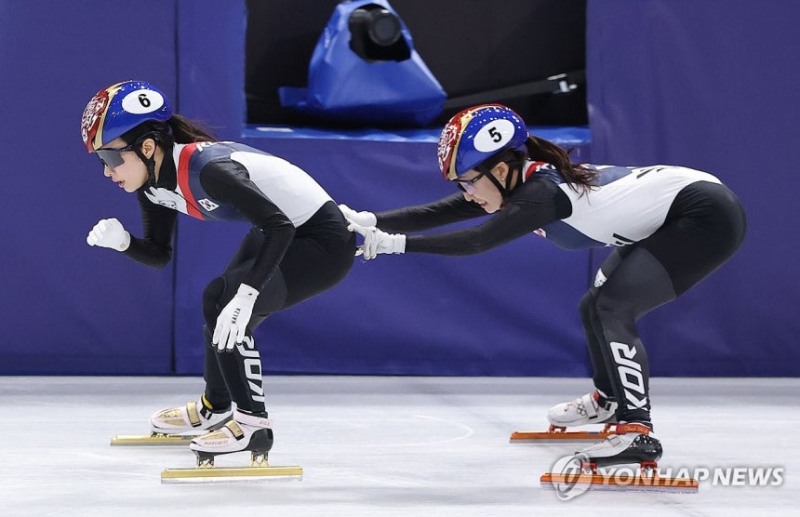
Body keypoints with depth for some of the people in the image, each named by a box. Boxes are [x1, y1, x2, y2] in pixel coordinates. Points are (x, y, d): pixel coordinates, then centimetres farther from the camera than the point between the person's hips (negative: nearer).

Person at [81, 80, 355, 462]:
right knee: (218, 300, 23)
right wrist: (121, 242, -14)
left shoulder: (206, 169, -32)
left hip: (323, 242, -10)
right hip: (281, 229, 10)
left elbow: (279, 226, -36)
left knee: (226, 307, -20)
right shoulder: (153, 184, -4)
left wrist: (246, 293, -41)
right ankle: (215, 408, 45)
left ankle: (252, 424, -9)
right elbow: (159, 255, 6)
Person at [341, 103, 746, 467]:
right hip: (670, 218, 10)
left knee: (612, 309, -18)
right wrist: (369, 221, -12)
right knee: (597, 306, 21)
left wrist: (393, 242, -32)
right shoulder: (524, 181, -1)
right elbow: (439, 213, -3)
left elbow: (476, 241, -33)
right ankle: (609, 399, 44)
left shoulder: (542, 193, -25)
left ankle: (637, 431, -21)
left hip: (708, 218, -10)